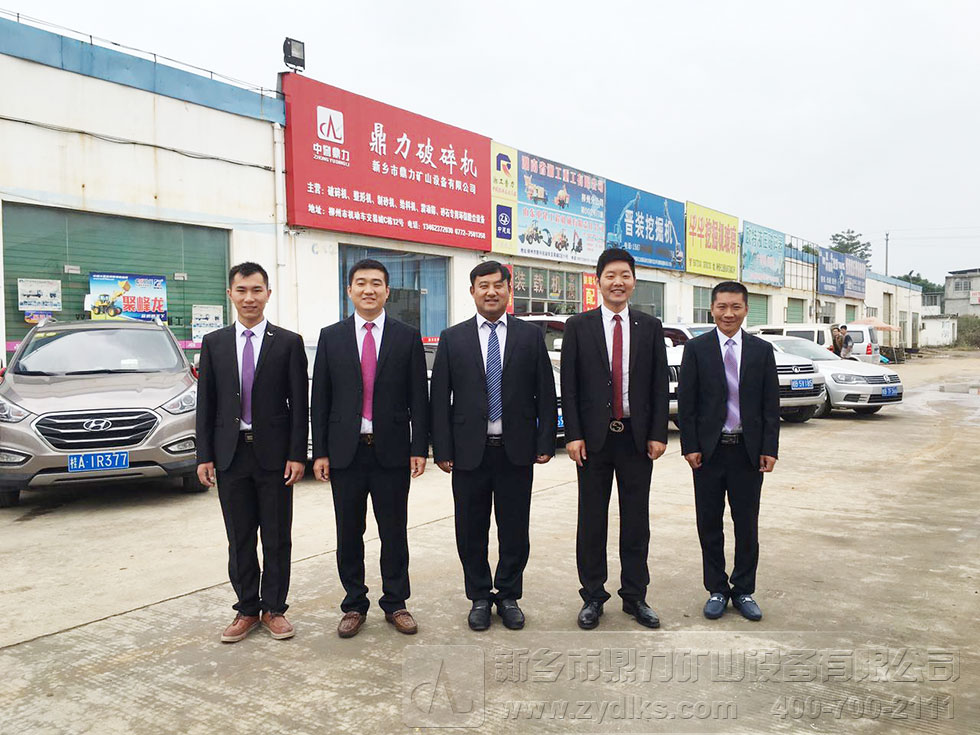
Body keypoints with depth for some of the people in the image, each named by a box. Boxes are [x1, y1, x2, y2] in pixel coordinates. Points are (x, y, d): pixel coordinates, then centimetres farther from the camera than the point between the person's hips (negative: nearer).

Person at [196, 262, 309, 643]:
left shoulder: (288, 342, 0)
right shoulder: (214, 343, 7)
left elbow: (299, 403, -2)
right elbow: (205, 404, 6)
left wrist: (297, 454, -8)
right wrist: (204, 456, 0)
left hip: (274, 454, -2)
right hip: (230, 454, 2)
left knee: (277, 539, 7)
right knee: (239, 540, 11)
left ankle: (273, 608, 21)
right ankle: (247, 608, 25)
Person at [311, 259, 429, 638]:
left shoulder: (407, 337, 3)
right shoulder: (330, 337, 5)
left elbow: (418, 397, 2)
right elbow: (320, 398, 4)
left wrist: (419, 448, -4)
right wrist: (319, 452, -1)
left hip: (392, 450, -1)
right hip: (345, 451, 1)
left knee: (394, 532, 8)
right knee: (349, 534, 9)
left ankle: (395, 604, 23)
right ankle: (354, 605, 24)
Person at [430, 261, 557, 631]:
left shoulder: (531, 336, 5)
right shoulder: (452, 339, 4)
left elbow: (546, 394, 4)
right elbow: (440, 398, 2)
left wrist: (545, 443, -2)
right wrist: (442, 450, -4)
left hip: (516, 450, 0)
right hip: (469, 451, 0)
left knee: (515, 529, 9)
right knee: (471, 530, 9)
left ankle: (509, 596, 27)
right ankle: (479, 598, 27)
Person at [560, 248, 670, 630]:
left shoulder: (650, 327, 6)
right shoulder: (578, 326, 1)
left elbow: (660, 384, 6)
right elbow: (568, 385, -1)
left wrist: (658, 434, -1)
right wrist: (573, 435, -8)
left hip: (637, 437, 2)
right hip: (594, 437, -1)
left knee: (636, 521, 10)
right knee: (591, 521, 7)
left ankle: (635, 596, 24)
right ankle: (592, 596, 21)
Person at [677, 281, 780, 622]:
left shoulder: (762, 350, 5)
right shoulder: (696, 348, 0)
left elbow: (771, 405, 5)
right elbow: (685, 402, -1)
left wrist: (769, 449, -1)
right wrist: (690, 447, -7)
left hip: (749, 450, 1)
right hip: (709, 450, -1)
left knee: (747, 526, 9)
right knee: (709, 525, 7)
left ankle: (743, 590, 24)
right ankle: (716, 590, 22)